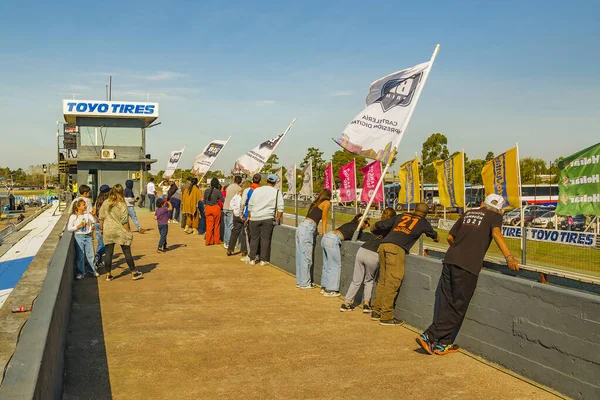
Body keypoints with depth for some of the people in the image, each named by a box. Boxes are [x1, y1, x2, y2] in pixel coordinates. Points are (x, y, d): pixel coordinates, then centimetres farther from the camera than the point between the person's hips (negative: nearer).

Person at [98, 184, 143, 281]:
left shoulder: (105, 203, 0)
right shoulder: (122, 205, -13)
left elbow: (101, 218, 5)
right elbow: (124, 221, -13)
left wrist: (101, 229, 16)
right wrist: (128, 232, -4)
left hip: (108, 231, 3)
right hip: (120, 231, -3)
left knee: (108, 252, 8)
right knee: (127, 252, 5)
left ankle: (108, 275, 12)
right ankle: (134, 273, 13)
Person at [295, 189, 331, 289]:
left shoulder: (316, 203, 25)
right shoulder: (327, 203, 5)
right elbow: (324, 220, 5)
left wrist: (316, 231, 21)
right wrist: (324, 234, 10)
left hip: (301, 227, 8)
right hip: (307, 229, -8)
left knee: (301, 256, 11)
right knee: (306, 257, -3)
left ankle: (300, 281, 17)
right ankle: (305, 283, 2)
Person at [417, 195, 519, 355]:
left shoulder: (468, 213, 23)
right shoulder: (495, 216, 10)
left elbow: (450, 237, 27)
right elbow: (496, 233, -12)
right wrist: (509, 257, -20)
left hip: (450, 259, 5)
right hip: (468, 265, -5)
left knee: (445, 303, 10)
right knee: (457, 307, 4)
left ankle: (443, 343, 11)